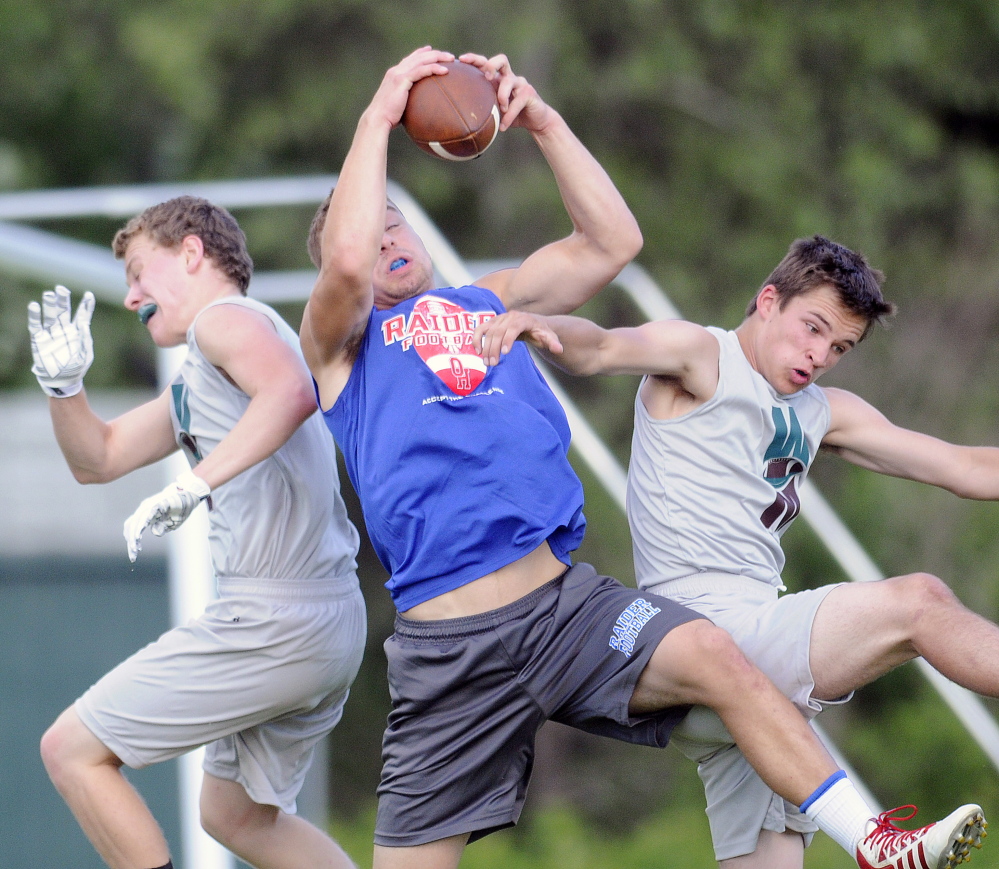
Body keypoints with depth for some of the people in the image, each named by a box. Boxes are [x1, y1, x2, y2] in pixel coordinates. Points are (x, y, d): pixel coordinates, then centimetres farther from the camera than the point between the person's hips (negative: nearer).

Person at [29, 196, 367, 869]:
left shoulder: (226, 318, -7)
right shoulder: (196, 383, 24)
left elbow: (291, 392, -29)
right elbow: (99, 459, 28)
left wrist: (192, 486, -35)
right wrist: (64, 383, 10)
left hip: (275, 622, -10)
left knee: (72, 751, -2)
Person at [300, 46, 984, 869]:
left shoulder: (489, 303, 23)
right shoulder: (342, 343, 9)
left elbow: (612, 242, 14)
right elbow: (346, 262, -14)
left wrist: (545, 122, 5)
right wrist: (379, 114, -7)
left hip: (565, 599, 3)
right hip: (448, 646, -3)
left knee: (714, 657, -24)